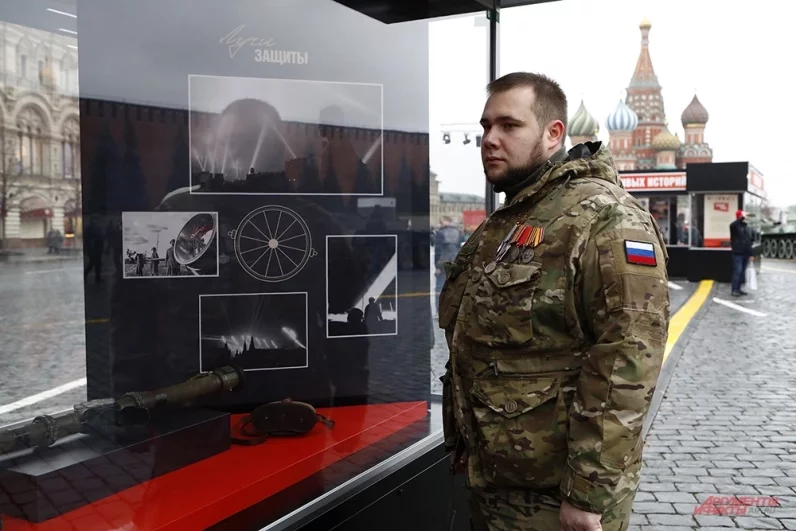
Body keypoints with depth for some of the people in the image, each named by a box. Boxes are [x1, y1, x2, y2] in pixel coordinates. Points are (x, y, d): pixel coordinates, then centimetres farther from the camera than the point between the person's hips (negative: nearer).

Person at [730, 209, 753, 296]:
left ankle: (739, 288, 16)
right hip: (737, 253, -7)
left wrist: (750, 253, 16)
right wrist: (742, 217, -32)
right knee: (737, 271, -11)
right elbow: (732, 225, -34)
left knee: (742, 272, 9)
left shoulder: (746, 227, 17)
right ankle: (734, 290, -8)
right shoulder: (736, 226, -5)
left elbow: (749, 241, 20)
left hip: (745, 254, 7)